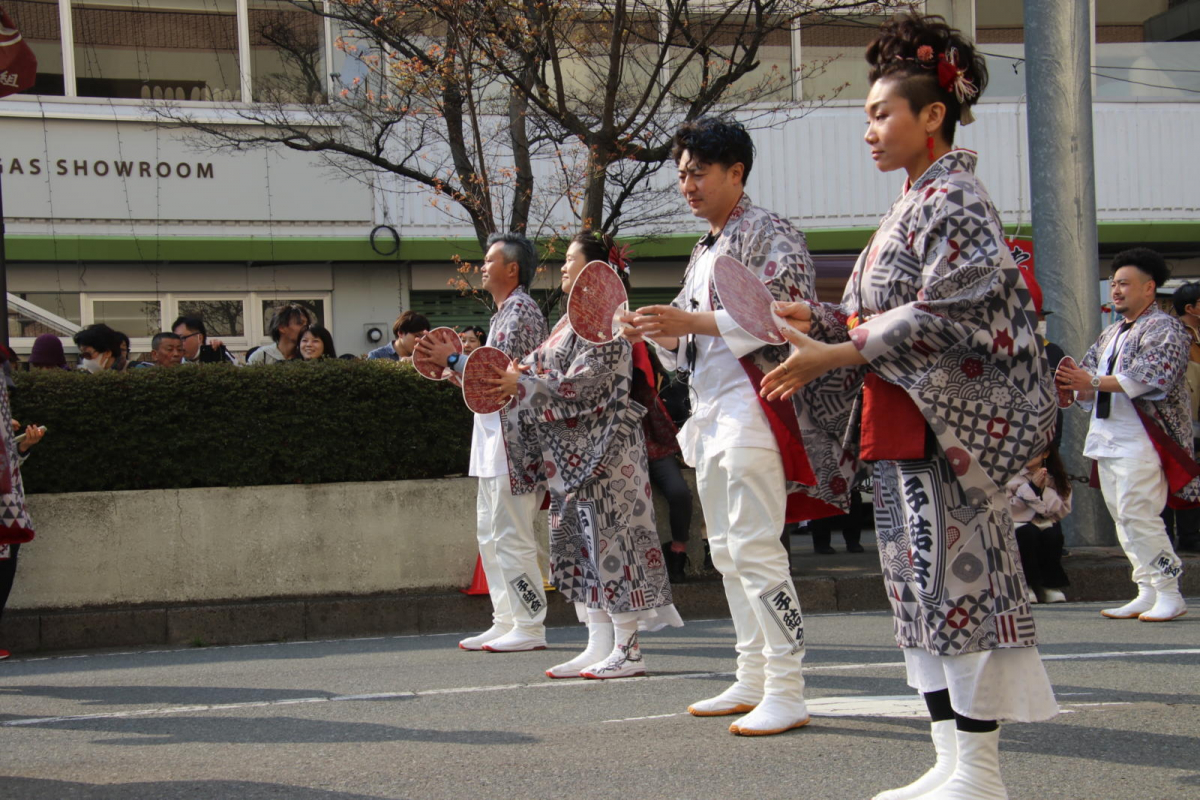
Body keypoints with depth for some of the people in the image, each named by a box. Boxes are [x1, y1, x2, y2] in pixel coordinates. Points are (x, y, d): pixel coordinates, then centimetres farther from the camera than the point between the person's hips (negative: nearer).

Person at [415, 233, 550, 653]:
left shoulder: (520, 309, -10)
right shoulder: (505, 312, 21)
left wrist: (454, 360, -13)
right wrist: (456, 361, 15)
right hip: (494, 436, 11)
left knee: (511, 535, -9)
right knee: (490, 534, 12)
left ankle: (529, 627, -6)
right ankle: (506, 622, 16)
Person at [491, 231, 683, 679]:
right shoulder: (572, 320, 18)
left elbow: (587, 382, -19)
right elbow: (547, 371, 20)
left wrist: (523, 385, -15)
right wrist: (516, 377, 2)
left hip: (602, 448, -10)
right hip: (571, 452, 10)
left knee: (608, 538, -8)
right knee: (582, 541, 8)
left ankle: (628, 650, -5)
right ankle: (599, 646, 11)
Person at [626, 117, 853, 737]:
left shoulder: (769, 235, -6)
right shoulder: (704, 252, 22)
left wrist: (691, 321, -22)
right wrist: (657, 331, 4)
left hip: (753, 403, -10)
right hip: (710, 410, 10)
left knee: (755, 548, -14)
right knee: (727, 551, 11)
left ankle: (787, 694, -12)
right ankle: (752, 681, 17)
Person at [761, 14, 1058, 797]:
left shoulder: (953, 199, -10)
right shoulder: (917, 204, 19)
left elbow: (944, 319, -19)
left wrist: (831, 356, -22)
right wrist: (812, 316, 7)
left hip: (944, 426, -10)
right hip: (905, 429, 10)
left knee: (957, 583, -7)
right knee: (921, 588, 10)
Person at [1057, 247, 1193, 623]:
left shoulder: (1164, 328, -5)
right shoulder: (1111, 334, 22)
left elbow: (1153, 377, -20)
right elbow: (1090, 382, 19)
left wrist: (1093, 382, -25)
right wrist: (1077, 384, -6)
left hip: (1141, 440, -9)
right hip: (1107, 437, 9)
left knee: (1138, 516, -14)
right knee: (1122, 518, 7)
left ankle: (1170, 595, -8)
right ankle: (1148, 592, 13)